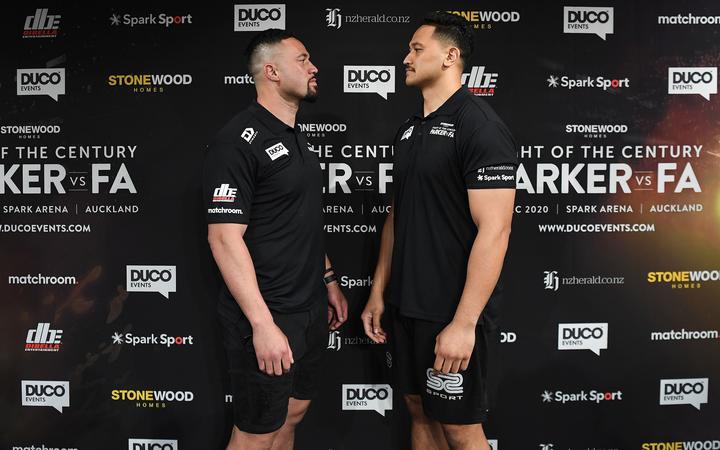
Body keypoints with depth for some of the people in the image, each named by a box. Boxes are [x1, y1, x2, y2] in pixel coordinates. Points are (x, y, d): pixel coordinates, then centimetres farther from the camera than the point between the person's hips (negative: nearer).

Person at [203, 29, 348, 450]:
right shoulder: (240, 140, -16)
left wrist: (329, 280, 17)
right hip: (268, 317, -8)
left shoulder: (299, 139, 12)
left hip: (311, 311, 9)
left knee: (293, 414, 21)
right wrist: (262, 324, -24)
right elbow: (225, 237, -21)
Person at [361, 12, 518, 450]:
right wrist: (378, 293, 13)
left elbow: (494, 230, -20)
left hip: (453, 314, -7)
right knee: (420, 412, 20)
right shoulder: (410, 129, 11)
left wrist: (464, 323, -22)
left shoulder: (480, 125, -14)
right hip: (406, 306, 8)